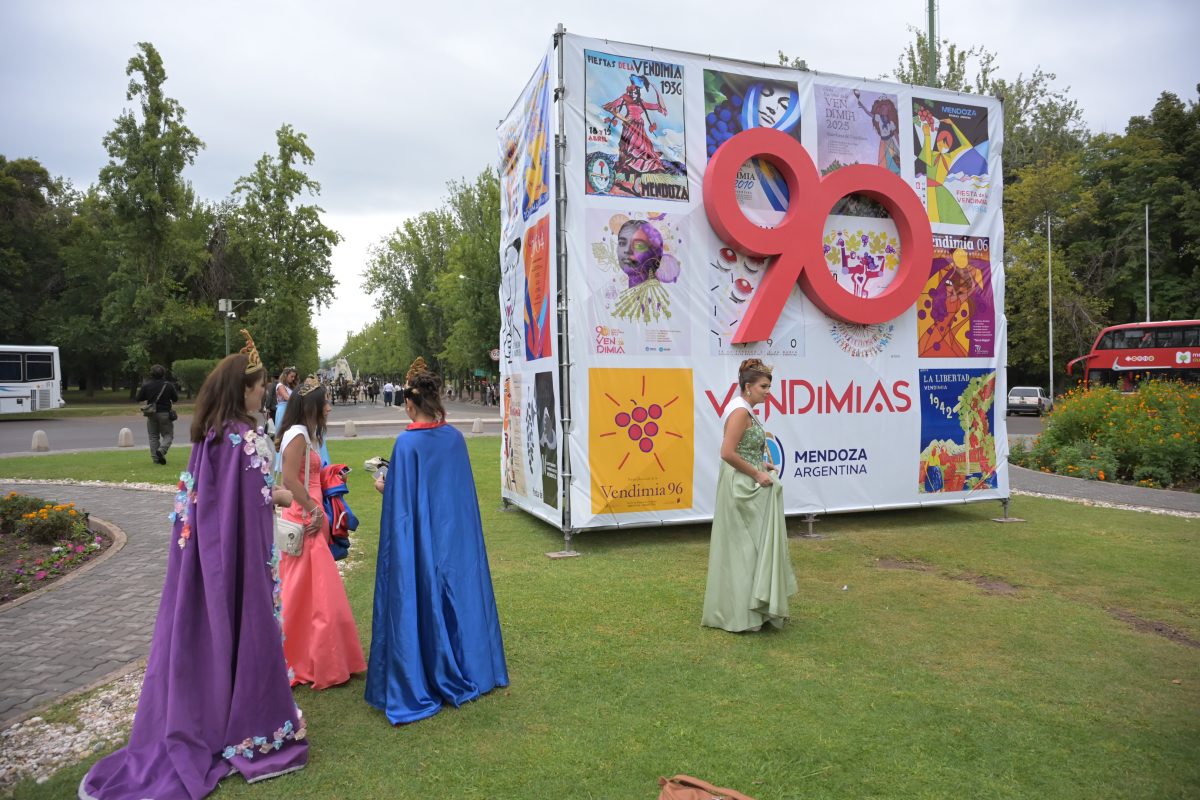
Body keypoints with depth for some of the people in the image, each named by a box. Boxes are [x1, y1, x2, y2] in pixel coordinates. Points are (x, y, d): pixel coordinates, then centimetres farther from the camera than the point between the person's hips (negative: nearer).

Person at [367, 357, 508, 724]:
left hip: (420, 541, -5)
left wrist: (385, 488, 4)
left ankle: (419, 685, 16)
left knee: (418, 603, 6)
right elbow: (460, 489, 8)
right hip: (457, 537, 6)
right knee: (457, 595, 17)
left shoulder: (407, 443, -16)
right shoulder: (455, 438, 0)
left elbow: (402, 501, -15)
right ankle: (462, 671, 31)